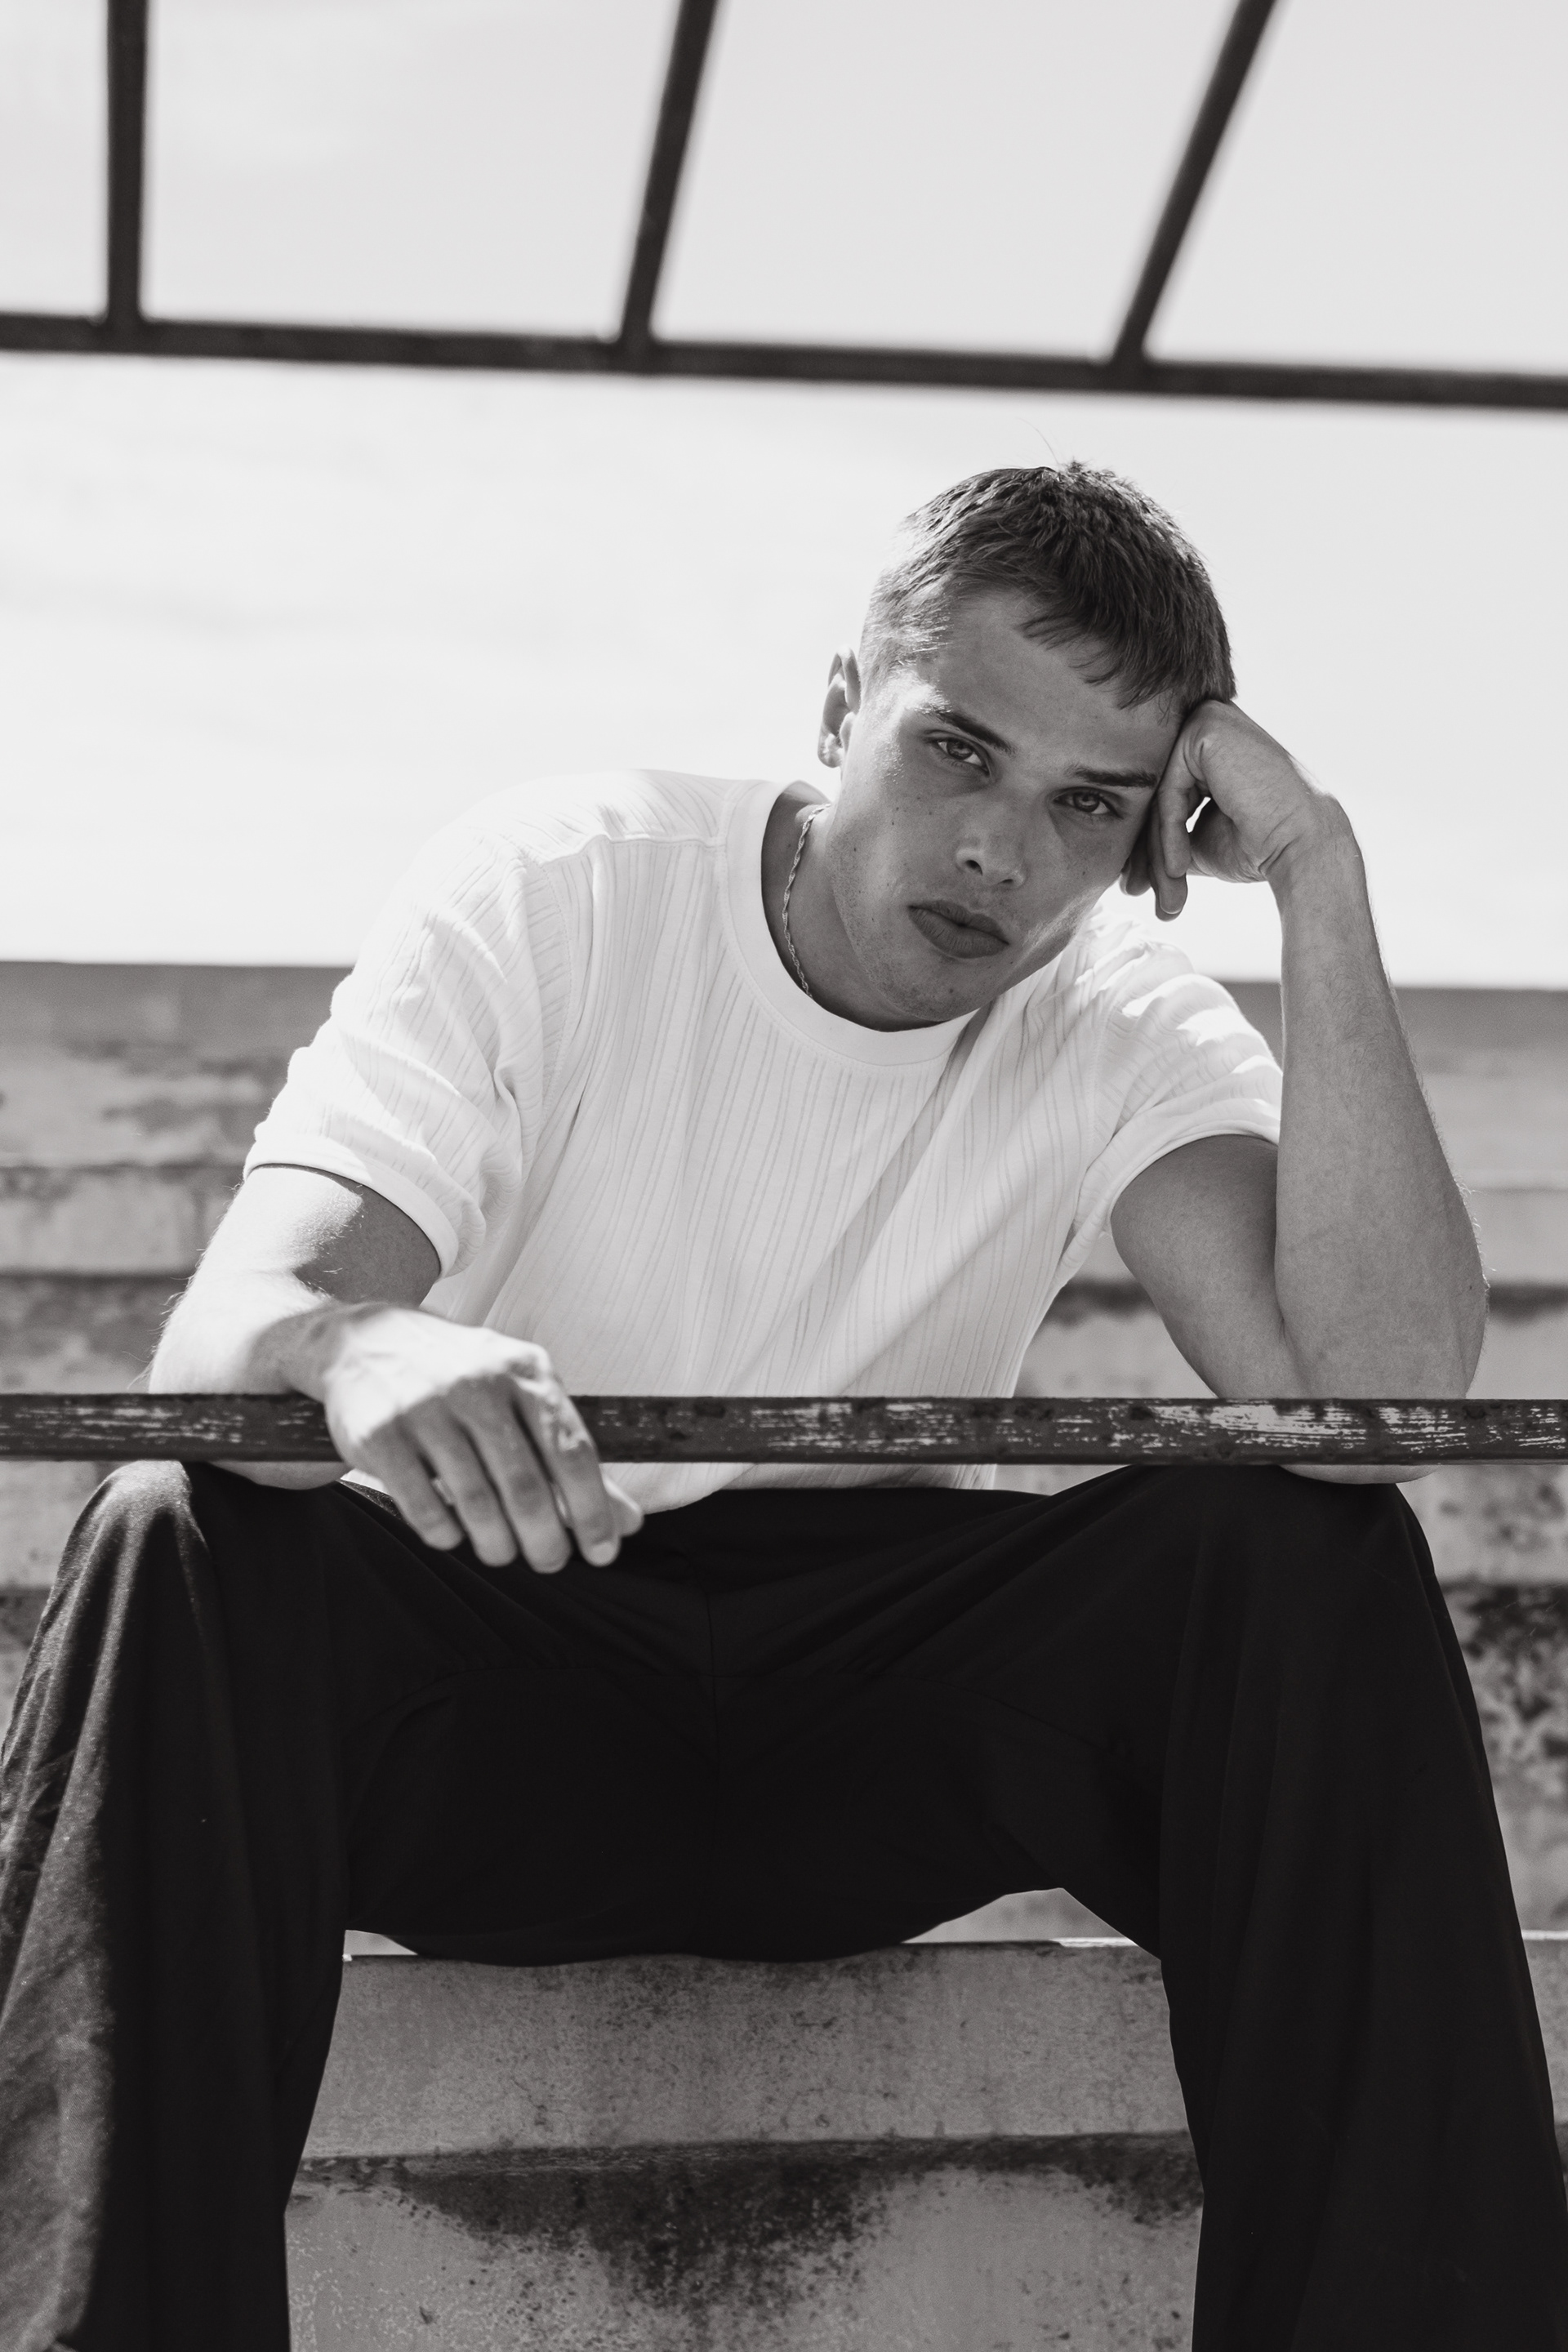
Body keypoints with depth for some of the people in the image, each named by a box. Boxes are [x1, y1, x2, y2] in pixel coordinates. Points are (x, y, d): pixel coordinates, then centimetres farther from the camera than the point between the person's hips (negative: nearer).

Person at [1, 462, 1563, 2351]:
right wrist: (355, 1355, -48)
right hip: (504, 1669, -1)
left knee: (1304, 1558, -24)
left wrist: (1323, 897, -22)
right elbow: (225, 1333, -22)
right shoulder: (551, 894, -9)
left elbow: (1377, 1390, -21)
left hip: (882, 1729, 2)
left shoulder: (1120, 1023, -3)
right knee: (187, 1540, -32)